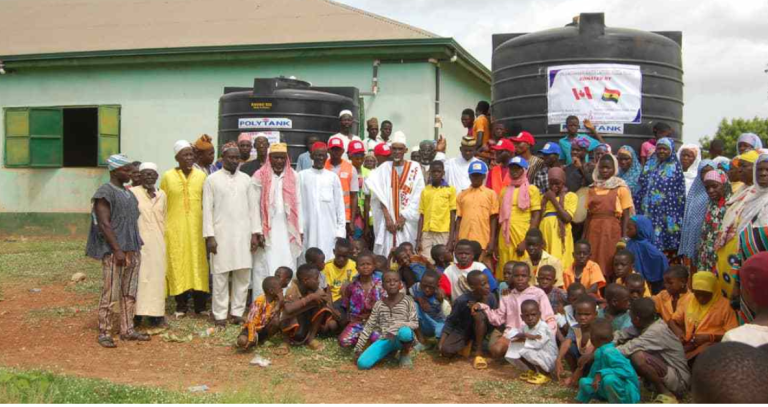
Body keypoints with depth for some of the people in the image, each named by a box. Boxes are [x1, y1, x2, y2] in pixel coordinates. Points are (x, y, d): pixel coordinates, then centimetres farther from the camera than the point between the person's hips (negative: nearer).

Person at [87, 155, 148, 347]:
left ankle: (127, 330, 18)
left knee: (129, 294, 11)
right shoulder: (105, 193, -8)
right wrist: (117, 250, -18)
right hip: (114, 252, -8)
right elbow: (104, 224, -14)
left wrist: (135, 249, 17)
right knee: (110, 294, -5)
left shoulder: (129, 194, 16)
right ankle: (104, 332, 3)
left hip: (133, 251, 8)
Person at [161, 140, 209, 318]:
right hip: (175, 227, -1)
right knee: (178, 263, 2)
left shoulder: (201, 175, 4)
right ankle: (181, 305, 10)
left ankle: (200, 305, 9)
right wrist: (162, 227, 1)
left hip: (196, 227, 1)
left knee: (198, 263, 2)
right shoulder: (168, 176, 0)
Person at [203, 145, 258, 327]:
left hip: (243, 234, 3)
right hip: (221, 235, -3)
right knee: (220, 276, -1)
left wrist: (255, 233, 3)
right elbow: (207, 209, -2)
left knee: (243, 276, 3)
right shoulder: (212, 180, 1)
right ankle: (220, 315, 5)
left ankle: (237, 312, 12)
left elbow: (252, 207, 10)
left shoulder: (246, 179, 10)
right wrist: (209, 236, -8)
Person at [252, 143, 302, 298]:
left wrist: (299, 230, 3)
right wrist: (258, 231, -10)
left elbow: (297, 204, 8)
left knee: (287, 270, 2)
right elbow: (255, 205, -4)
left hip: (287, 230, 3)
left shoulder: (293, 176, 8)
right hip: (267, 230, -2)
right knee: (265, 270, -2)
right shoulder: (260, 176, -1)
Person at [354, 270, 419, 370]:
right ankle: (391, 351, 9)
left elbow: (415, 324, -7)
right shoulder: (379, 304, 6)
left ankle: (405, 354, -5)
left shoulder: (407, 300, -2)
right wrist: (358, 349, 5)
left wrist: (397, 326, -26)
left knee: (405, 332, -42)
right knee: (362, 363, -20)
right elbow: (368, 327, 9)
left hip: (401, 339, -3)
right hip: (385, 339, 3)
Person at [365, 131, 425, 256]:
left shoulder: (415, 168, 3)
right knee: (386, 254, -2)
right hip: (387, 221, 1)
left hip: (407, 222, -1)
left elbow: (418, 196, -3)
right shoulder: (384, 168, 7)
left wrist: (403, 217, -8)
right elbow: (380, 196, 1)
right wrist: (387, 218, -9)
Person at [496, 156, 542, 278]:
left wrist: (526, 241, -13)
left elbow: (536, 217, -5)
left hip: (523, 237, -4)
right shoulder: (505, 190, 14)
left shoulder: (532, 189, 1)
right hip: (505, 238, 4)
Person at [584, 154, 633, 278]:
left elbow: (625, 215, -2)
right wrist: (584, 236, 7)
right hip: (594, 231, 3)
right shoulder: (593, 188, 12)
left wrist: (623, 237, -9)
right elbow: (589, 215, 12)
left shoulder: (621, 188, 1)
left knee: (611, 265, -3)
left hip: (613, 231, -3)